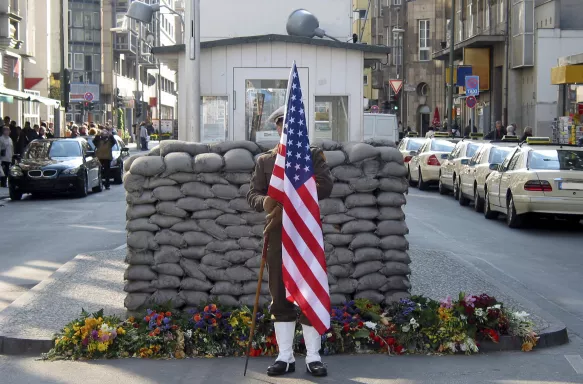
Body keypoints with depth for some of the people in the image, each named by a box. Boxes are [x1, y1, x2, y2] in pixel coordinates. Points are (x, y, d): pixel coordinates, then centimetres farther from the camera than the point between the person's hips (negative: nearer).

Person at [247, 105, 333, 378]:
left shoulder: (313, 154, 6)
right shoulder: (265, 160, 12)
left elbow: (326, 185, -8)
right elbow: (252, 194, 5)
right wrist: (264, 202, -19)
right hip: (277, 233, 2)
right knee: (280, 296, 4)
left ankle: (312, 357, 7)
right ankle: (285, 356, 12)